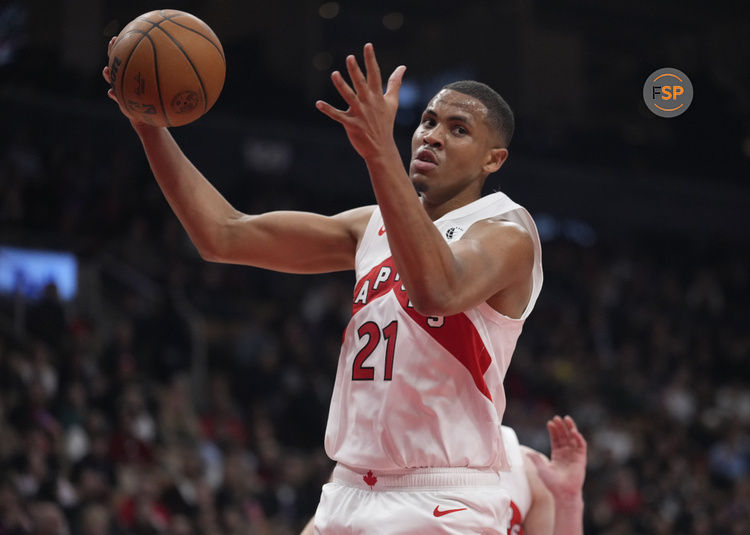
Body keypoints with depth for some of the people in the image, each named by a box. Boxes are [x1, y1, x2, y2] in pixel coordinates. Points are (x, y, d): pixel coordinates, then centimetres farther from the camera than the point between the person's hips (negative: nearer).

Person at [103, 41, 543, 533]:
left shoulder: (507, 231, -6)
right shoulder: (374, 226, 15)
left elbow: (438, 290, -30)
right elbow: (224, 236, 10)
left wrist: (380, 152, -37)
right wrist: (150, 125, 0)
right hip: (351, 494, 7)